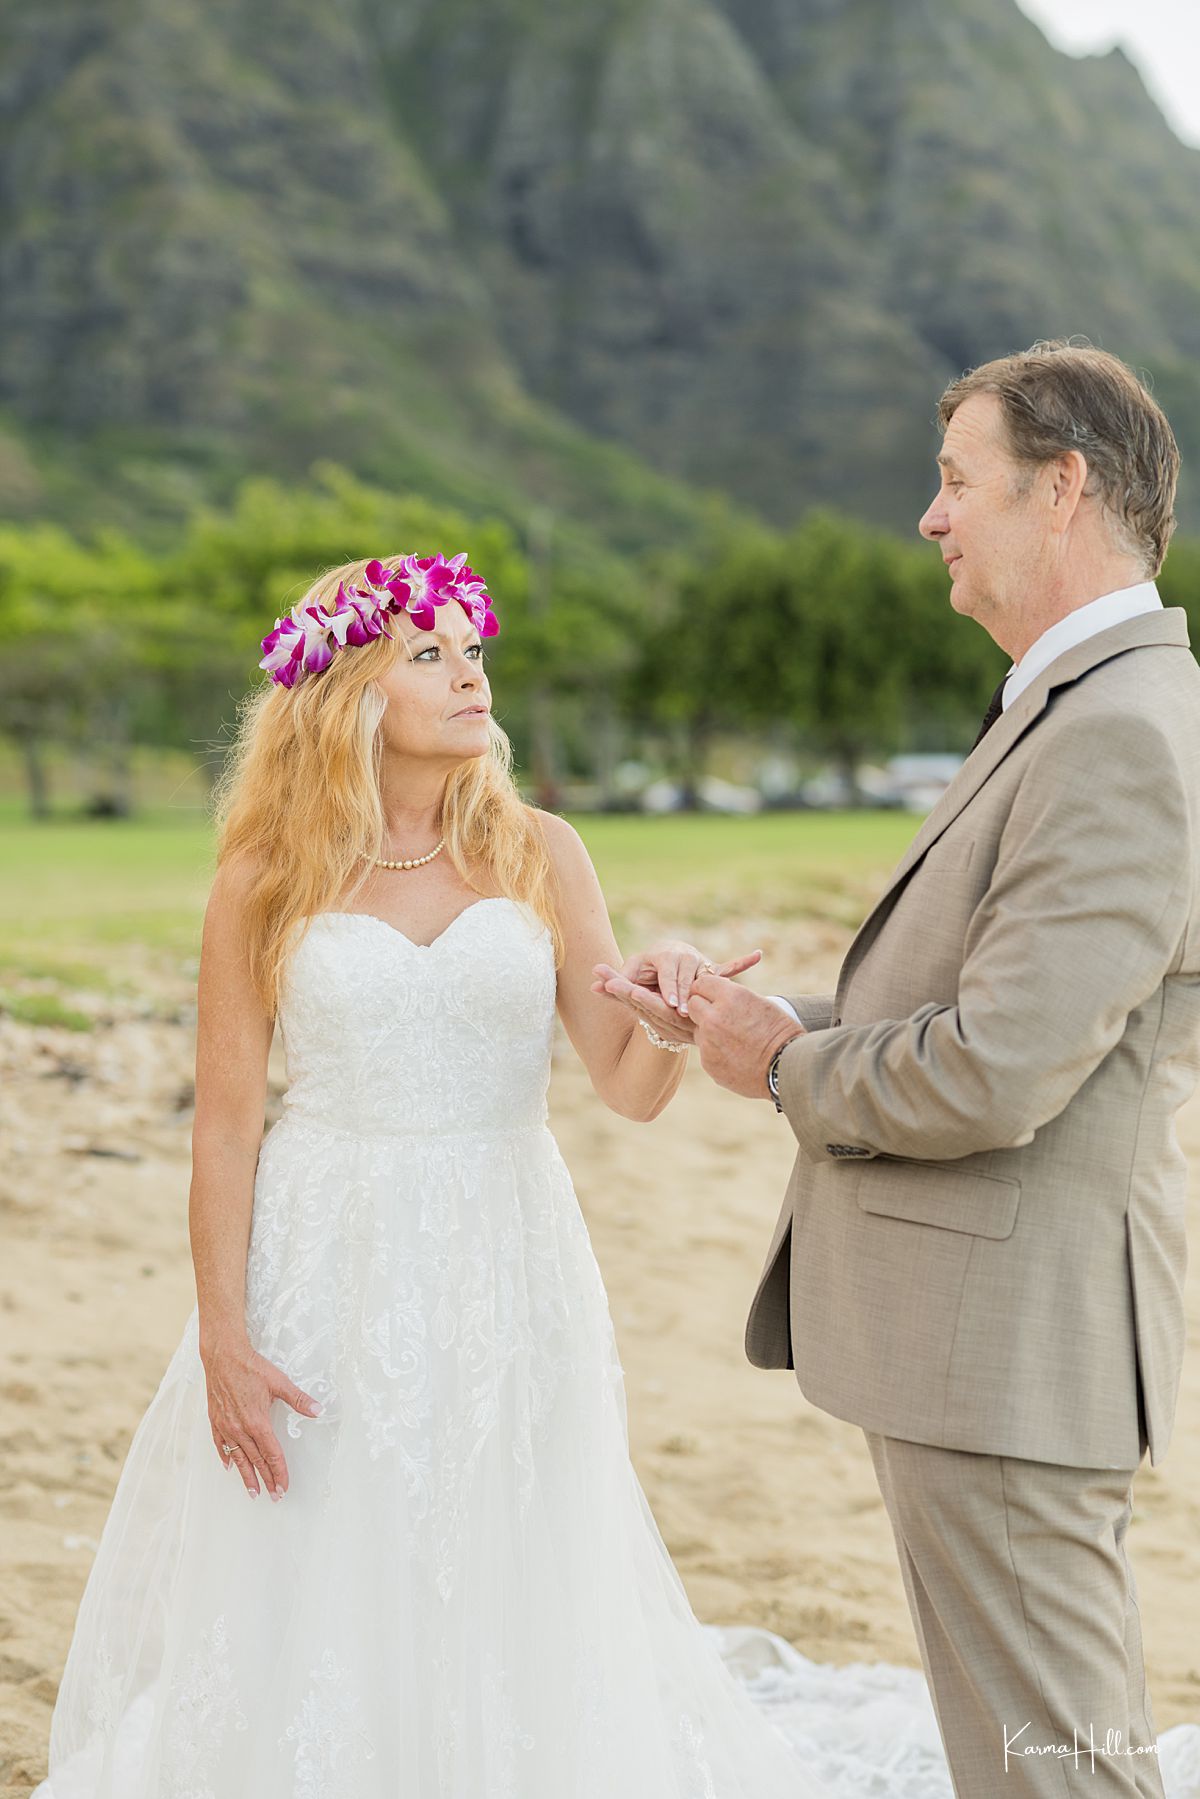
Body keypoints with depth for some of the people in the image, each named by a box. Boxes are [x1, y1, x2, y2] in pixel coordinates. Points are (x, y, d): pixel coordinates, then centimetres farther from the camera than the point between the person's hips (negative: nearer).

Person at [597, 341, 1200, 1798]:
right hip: (992, 1321, 11)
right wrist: (749, 1022, 9)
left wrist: (787, 1068, -9)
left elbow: (994, 1072, -26)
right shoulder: (1078, 714, 14)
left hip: (1006, 1338, -11)